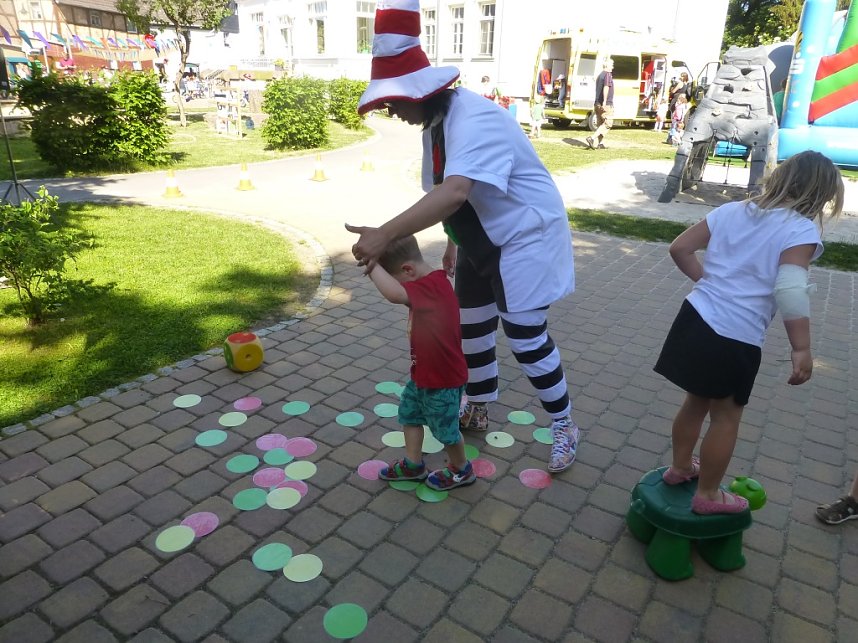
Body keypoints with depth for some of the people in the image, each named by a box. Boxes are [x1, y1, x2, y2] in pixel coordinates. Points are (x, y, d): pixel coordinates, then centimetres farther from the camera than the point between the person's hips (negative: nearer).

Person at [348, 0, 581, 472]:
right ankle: (478, 411, 35)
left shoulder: (474, 119, -29)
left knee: (526, 338, -5)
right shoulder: (435, 123, 2)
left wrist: (385, 235, -49)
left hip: (525, 240, -9)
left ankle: (564, 426, 16)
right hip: (481, 245, 9)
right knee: (470, 328, 14)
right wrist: (453, 243, 16)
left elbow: (455, 193, -45)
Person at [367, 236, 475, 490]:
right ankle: (413, 465, 40)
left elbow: (394, 294, -47)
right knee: (409, 413, 22)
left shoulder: (432, 285, -31)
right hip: (424, 374, 10)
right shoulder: (431, 284, 1)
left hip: (443, 379, -10)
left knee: (446, 429, 12)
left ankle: (462, 470, 37)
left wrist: (372, 265, -39)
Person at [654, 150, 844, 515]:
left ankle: (679, 467, 42)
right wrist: (801, 350, -17)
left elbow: (680, 248, 9)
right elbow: (790, 291, -22)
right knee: (726, 416, 12)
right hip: (735, 339, -6)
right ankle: (708, 496, 27)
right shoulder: (802, 230, -10)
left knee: (697, 401, 24)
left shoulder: (732, 210, 9)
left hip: (695, 318, 6)